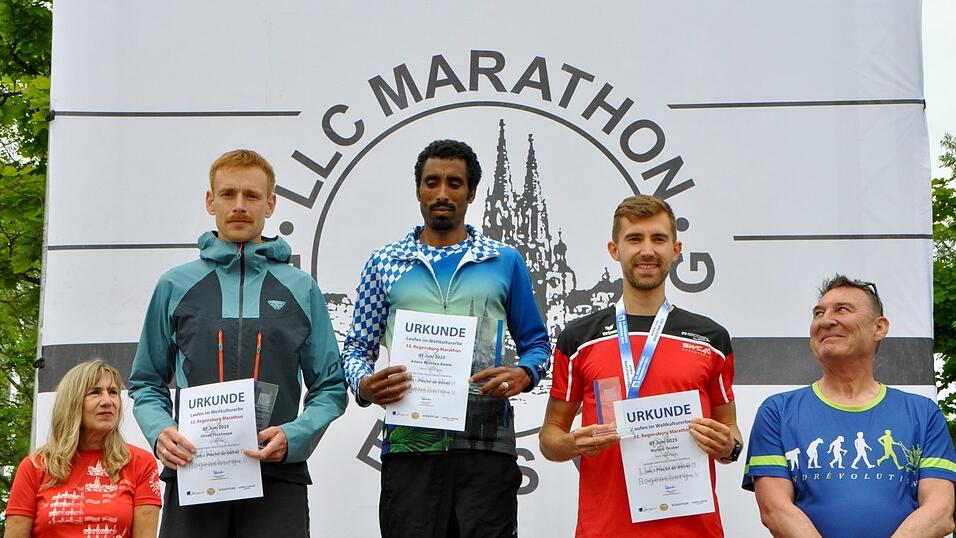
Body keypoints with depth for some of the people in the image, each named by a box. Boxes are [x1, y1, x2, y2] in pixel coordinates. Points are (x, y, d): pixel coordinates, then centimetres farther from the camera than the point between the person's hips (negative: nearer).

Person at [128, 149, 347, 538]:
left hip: (278, 478, 0)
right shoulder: (176, 286, 11)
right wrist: (159, 431, -6)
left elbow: (330, 388, 9)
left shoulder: (301, 288, 10)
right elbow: (146, 383, 14)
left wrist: (293, 437, -9)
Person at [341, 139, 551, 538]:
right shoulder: (385, 263, 11)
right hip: (409, 443, 0)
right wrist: (364, 385, -10)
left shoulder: (505, 262, 10)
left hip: (486, 443, 0)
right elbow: (357, 346, 12)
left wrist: (523, 374, -9)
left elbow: (535, 342, 14)